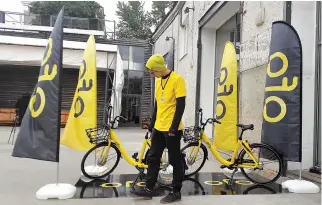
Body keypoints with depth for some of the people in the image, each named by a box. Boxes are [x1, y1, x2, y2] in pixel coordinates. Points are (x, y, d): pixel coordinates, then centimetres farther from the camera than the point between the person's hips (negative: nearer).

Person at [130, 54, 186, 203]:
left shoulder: (177, 79, -12)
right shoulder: (158, 81, 12)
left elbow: (180, 105, -16)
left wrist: (174, 127, -18)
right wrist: (152, 124, 16)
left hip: (172, 129, -8)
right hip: (158, 128, 8)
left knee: (175, 160, 3)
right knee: (152, 158, 11)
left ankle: (176, 192, 16)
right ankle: (148, 189, 21)